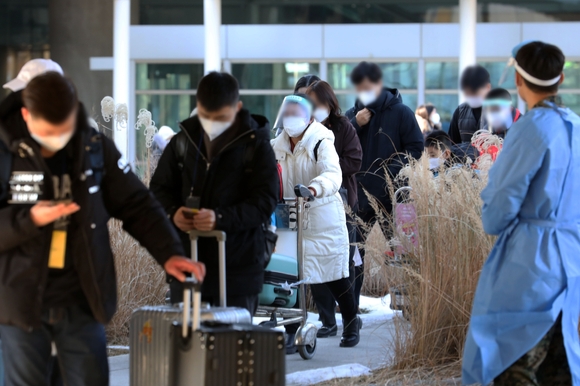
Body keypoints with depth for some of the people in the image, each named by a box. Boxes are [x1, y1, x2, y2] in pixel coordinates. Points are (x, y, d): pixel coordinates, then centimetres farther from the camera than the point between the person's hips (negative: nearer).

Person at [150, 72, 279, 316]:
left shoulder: (256, 146, -3)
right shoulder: (183, 140, 7)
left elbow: (266, 201, -10)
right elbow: (160, 187, 13)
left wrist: (221, 218, -25)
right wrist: (173, 212, -11)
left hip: (238, 268, -3)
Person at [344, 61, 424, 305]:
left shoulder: (400, 112, -2)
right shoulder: (352, 115, 11)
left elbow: (416, 148, -4)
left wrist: (393, 170, -17)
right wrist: (355, 125, -9)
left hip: (391, 193, -4)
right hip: (358, 192, 4)